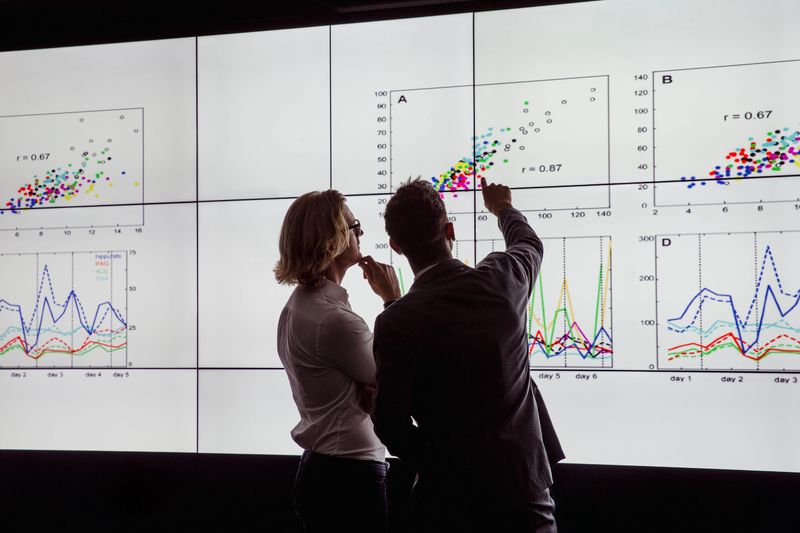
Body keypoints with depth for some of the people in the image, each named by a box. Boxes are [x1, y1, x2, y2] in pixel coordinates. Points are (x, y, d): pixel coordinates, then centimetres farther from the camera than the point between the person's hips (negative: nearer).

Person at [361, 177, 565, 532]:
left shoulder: (396, 322, -17)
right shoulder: (502, 278, -5)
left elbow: (388, 420, -19)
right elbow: (530, 244, 20)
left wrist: (432, 462, 0)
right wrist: (503, 208, 40)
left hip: (450, 493, -3)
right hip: (523, 480, 3)